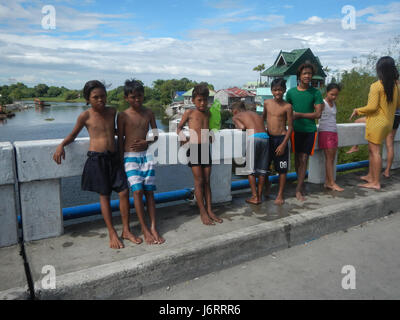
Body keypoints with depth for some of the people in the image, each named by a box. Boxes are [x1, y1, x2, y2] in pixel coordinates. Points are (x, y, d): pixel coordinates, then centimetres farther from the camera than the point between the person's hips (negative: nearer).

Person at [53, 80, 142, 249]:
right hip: (96, 158, -4)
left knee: (124, 192, -2)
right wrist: (61, 145, -8)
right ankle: (112, 234, 14)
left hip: (114, 157, 4)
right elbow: (73, 134, 8)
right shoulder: (85, 116, -4)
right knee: (104, 195, 3)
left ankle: (126, 230, 13)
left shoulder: (112, 111, 7)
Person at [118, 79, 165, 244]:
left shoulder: (148, 113, 7)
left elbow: (155, 134, 13)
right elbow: (120, 140, 0)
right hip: (130, 156, -3)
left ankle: (153, 228, 4)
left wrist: (146, 142, -7)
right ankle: (144, 229, -3)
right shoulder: (123, 116, -2)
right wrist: (121, 161, -4)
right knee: (137, 191, -12)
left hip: (146, 155, 3)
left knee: (149, 191, 0)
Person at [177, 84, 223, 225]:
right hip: (194, 148, -4)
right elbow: (179, 126, 11)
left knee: (207, 180, 8)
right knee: (199, 180, -3)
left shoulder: (208, 113, 14)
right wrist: (181, 135, -8)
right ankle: (203, 212, 6)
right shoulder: (189, 112, 3)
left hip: (206, 148, 4)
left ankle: (209, 210, 15)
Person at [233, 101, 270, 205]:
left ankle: (255, 197, 7)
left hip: (253, 137, -5)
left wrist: (237, 126, 18)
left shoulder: (236, 117, 16)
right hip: (265, 137, 5)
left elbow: (242, 127, -2)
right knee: (262, 169, 12)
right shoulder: (255, 114, 32)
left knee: (251, 169, 6)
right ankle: (259, 196, 20)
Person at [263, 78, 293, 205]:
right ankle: (267, 184, 39)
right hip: (268, 137, 4)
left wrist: (283, 144, -13)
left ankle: (280, 195, 17)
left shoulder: (287, 106, -9)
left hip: (281, 139, -4)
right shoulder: (267, 103, 3)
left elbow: (290, 127, -8)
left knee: (282, 169, 3)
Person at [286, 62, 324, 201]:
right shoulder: (291, 92, 3)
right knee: (297, 158, 8)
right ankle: (301, 183, 25)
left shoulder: (315, 93, 0)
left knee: (304, 158, -3)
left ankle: (298, 189, 1)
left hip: (310, 130, -1)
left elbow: (318, 114, -5)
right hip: (296, 129, 1)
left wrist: (299, 114, -13)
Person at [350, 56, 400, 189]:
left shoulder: (376, 86, -15)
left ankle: (376, 182, 2)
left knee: (375, 151, -3)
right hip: (388, 122, 8)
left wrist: (357, 110, -5)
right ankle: (370, 176, 28)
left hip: (377, 122, -8)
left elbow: (372, 107, -20)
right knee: (372, 149, 19)